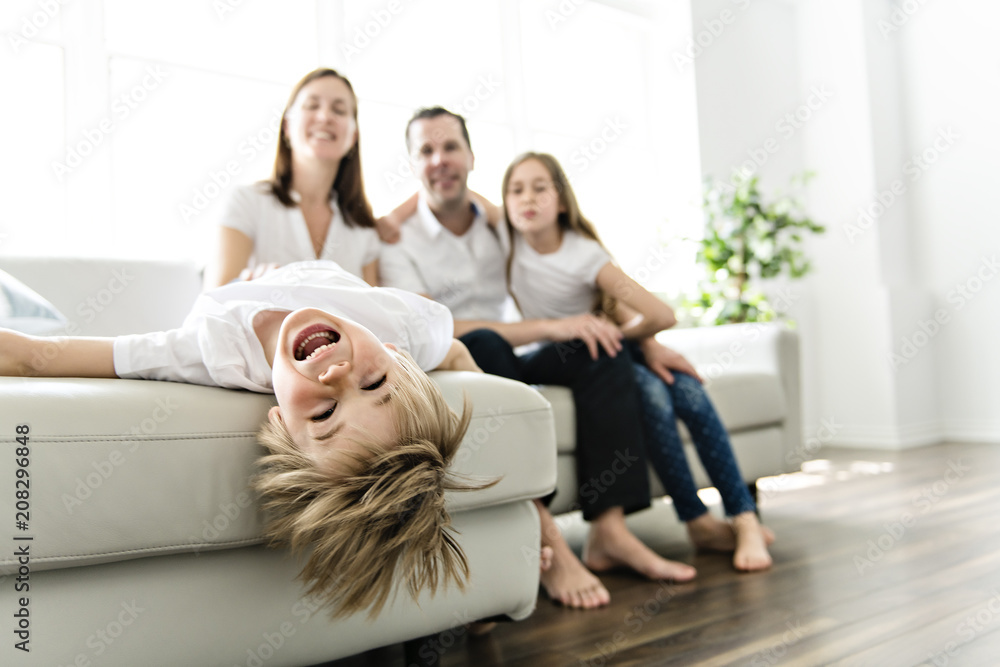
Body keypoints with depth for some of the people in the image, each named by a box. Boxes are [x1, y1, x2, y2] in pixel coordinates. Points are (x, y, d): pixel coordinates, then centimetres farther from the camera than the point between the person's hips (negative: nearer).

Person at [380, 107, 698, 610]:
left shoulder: (502, 225, 10)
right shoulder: (398, 241, -5)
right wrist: (548, 328, -25)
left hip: (500, 375, 5)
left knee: (601, 347, -17)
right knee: (481, 344, -36)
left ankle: (609, 531, -23)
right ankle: (546, 541, -38)